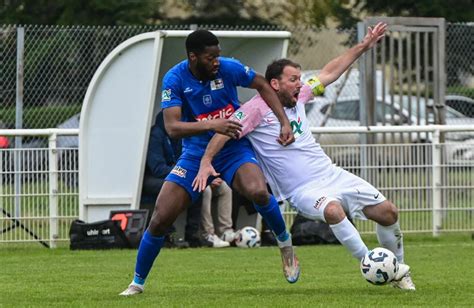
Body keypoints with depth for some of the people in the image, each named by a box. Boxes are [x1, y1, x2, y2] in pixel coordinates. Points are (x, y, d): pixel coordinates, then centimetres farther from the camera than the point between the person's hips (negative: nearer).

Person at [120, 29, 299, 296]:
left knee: (258, 192, -32)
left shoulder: (229, 68, -12)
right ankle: (138, 282, 12)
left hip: (234, 148, 0)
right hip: (196, 153, 0)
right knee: (160, 219, -8)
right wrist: (211, 125, -37)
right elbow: (172, 127, -24)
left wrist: (285, 122, -3)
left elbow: (263, 86, 5)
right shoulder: (175, 79, -15)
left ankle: (286, 244, -4)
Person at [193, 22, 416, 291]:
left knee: (387, 211, 0)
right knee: (333, 210, -40)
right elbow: (225, 130, -15)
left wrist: (364, 46, 20)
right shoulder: (258, 108, -10)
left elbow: (330, 73, 19)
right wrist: (206, 163, -28)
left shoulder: (298, 97, 9)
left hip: (332, 175, 7)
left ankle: (398, 269, 21)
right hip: (303, 190, -7)